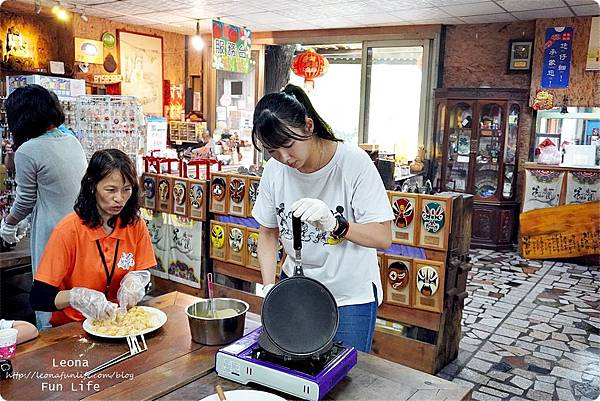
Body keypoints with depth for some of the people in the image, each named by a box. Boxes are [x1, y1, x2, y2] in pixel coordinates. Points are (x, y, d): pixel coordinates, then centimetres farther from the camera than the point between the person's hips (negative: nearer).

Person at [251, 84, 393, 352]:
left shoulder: (353, 162, -19)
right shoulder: (275, 169, -7)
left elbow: (383, 237, -19)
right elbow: (268, 233, 5)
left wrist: (335, 224, -37)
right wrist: (269, 287, -8)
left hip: (350, 295, -3)